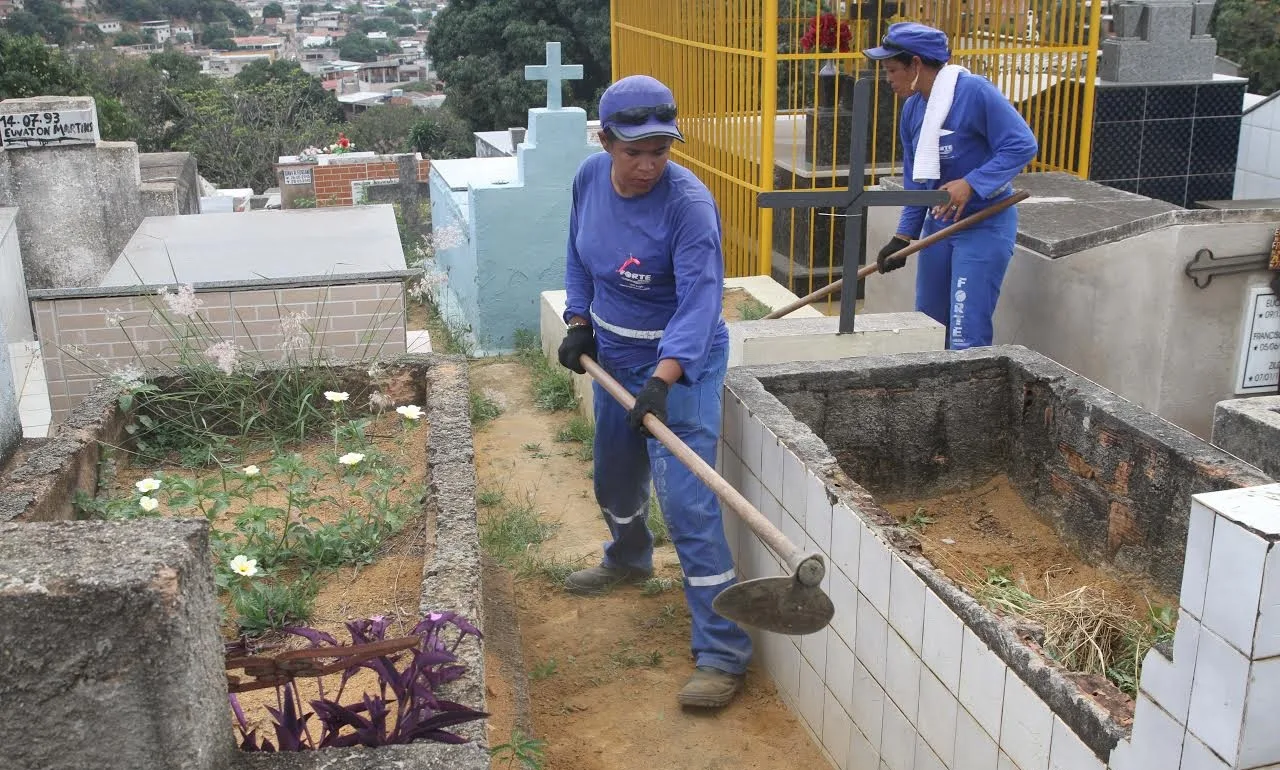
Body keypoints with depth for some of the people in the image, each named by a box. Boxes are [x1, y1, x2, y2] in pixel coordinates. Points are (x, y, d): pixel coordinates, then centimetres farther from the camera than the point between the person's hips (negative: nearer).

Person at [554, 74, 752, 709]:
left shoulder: (689, 204, -25)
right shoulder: (590, 178, -5)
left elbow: (699, 300, -33)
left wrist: (662, 382, -44)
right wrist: (579, 322, 4)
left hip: (681, 363, -7)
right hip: (614, 357, 7)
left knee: (687, 502, -12)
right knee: (614, 479, 25)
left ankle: (722, 652, -4)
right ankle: (628, 559, 57)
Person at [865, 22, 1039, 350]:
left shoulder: (975, 92, -18)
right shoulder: (912, 108, 5)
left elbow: (1023, 145, -20)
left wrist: (971, 184, -28)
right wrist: (903, 238, 6)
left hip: (985, 225, -8)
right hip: (938, 222, 8)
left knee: (966, 334, -9)